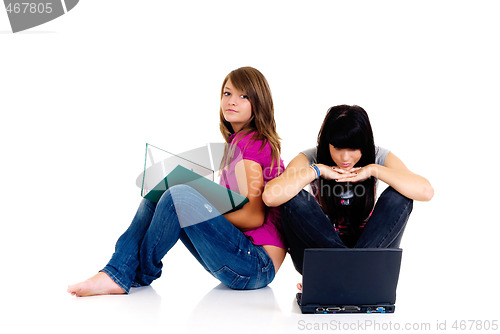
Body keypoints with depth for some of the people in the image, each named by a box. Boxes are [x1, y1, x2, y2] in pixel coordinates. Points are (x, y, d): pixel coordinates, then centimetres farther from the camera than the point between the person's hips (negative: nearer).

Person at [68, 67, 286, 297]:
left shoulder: (253, 144, -11)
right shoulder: (237, 142, 17)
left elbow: (254, 217, -17)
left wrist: (197, 213, -12)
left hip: (258, 265, -9)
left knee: (179, 196, -26)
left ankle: (141, 274, -4)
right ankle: (118, 274, -6)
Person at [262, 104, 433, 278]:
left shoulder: (378, 158, -8)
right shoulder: (310, 159, -11)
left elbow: (426, 191, -24)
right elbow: (270, 196, -30)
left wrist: (373, 170, -24)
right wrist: (317, 170, -26)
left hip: (368, 244, 1)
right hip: (320, 246, -1)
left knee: (399, 196, -21)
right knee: (294, 200, -27)